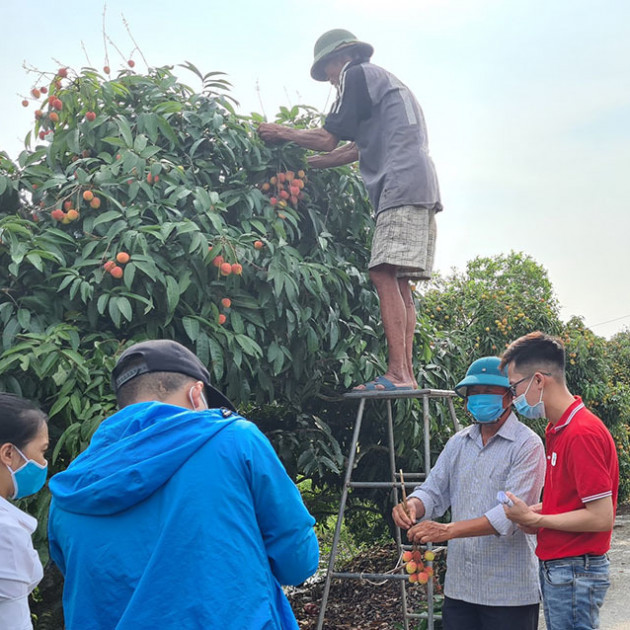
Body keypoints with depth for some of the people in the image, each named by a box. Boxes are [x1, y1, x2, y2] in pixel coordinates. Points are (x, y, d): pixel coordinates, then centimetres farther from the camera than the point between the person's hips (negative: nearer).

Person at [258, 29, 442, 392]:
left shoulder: (358, 75, 5)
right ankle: (407, 375, -1)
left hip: (401, 186, -10)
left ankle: (398, 373, -24)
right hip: (421, 188, 10)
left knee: (385, 275, -17)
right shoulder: (387, 82, 32)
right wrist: (314, 162, 33)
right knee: (399, 283, 4)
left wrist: (285, 134, 14)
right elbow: (361, 148, 32)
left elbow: (329, 139, -1)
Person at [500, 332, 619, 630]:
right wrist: (536, 511, 2)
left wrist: (534, 519, -15)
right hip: (555, 568, 9)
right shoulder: (558, 429, 10)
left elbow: (601, 517, -21)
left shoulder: (583, 433, -20)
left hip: (575, 571, -9)